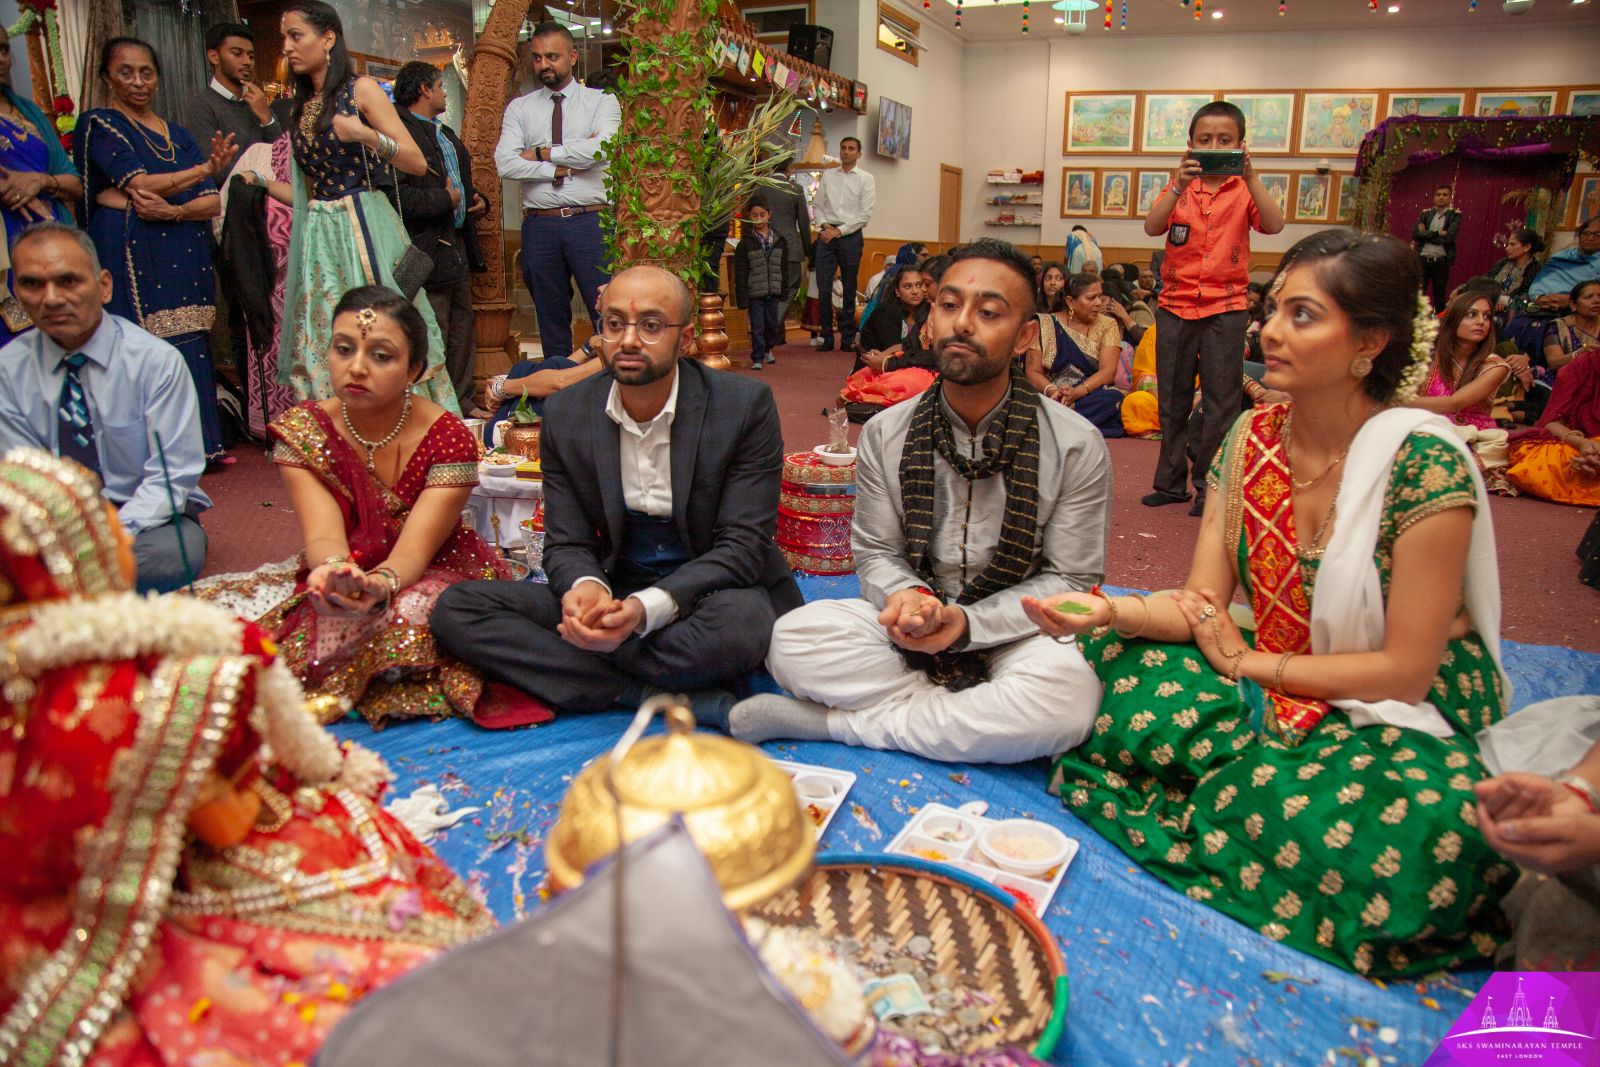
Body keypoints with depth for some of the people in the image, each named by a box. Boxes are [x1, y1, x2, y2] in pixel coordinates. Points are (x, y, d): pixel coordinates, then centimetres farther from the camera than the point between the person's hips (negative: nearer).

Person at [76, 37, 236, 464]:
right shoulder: (99, 125, 5)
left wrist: (173, 210, -12)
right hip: (132, 257, -4)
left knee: (191, 346, 1)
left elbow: (214, 201, 9)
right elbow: (140, 184, -11)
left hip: (186, 258, 5)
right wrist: (206, 169, -22)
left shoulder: (177, 135, 19)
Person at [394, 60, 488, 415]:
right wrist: (445, 200, -17)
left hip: (458, 249, 10)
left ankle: (465, 405, 28)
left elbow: (465, 182, 34)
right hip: (428, 255, -10)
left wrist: (477, 200, 13)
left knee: (462, 335, 17)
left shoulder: (447, 135, 22)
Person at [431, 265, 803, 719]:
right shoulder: (565, 414, -1)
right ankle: (659, 694, -23)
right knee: (456, 607, -15)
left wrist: (649, 608, -30)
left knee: (740, 620, -39)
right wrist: (586, 586, -25)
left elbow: (742, 546, -14)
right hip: (615, 593, 4)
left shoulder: (746, 405, -12)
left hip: (712, 593, -3)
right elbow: (566, 543, 1)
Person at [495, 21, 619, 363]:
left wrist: (543, 153, -5)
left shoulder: (602, 102, 6)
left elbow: (601, 148, -13)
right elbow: (505, 164, -3)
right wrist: (567, 166, -9)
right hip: (539, 225, 3)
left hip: (591, 222, -3)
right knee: (551, 320, 9)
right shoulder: (519, 109, 12)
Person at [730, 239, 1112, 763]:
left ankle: (831, 722, -21)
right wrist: (909, 597, -20)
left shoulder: (1076, 445, -7)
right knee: (792, 638, -26)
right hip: (906, 638, 1)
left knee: (1069, 696, -37)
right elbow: (875, 553, 5)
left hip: (1012, 634, 0)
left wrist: (966, 621, -20)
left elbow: (1069, 580, -4)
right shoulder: (885, 434, 0)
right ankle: (975, 717, -16)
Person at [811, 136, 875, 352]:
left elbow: (865, 214, -3)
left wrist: (839, 231, -9)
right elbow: (817, 205, 12)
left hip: (851, 235, -2)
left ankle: (848, 337, 8)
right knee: (823, 287, -4)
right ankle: (826, 336, 2)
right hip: (826, 234, 2)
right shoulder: (827, 175, 13)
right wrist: (824, 226, -6)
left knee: (849, 289, 3)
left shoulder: (866, 179, 4)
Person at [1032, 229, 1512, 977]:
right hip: (1283, 703, 5)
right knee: (1119, 660, -18)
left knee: (1421, 829, -37)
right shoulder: (1254, 437, -1)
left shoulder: (1425, 463, -19)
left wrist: (1248, 662, -11)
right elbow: (1202, 604, -2)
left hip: (1405, 721, -4)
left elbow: (1406, 670, -16)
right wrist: (1111, 611, -21)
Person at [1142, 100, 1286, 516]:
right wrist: (1180, 185, -25)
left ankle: (1210, 486, 8)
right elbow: (1152, 226, -13)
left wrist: (1250, 176, -25)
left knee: (1220, 402, 0)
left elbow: (1274, 225, -17)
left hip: (1225, 307, -2)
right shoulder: (1179, 187, 6)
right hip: (1176, 304, 2)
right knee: (1172, 399, 9)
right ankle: (1171, 482, 20)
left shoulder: (1244, 190, 2)